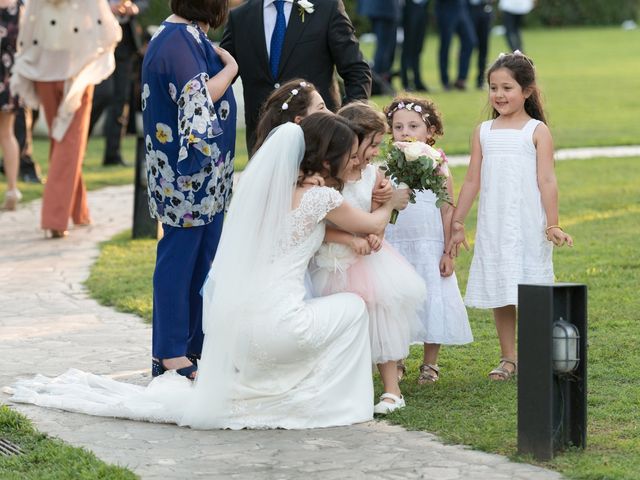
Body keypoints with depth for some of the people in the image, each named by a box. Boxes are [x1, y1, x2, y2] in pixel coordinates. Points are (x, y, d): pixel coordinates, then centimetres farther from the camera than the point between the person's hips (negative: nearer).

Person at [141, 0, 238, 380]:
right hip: (187, 175, -10)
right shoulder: (177, 42, -19)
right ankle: (171, 355, 5)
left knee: (202, 260, 14)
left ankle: (195, 345, 23)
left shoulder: (189, 37, 12)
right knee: (180, 258, -2)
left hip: (206, 176, 10)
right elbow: (199, 99, -25)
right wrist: (230, 68, -12)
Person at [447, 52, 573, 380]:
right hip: (493, 227, 4)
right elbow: (472, 181, 10)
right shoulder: (484, 132, 7)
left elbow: (546, 181, -6)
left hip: (528, 226, -4)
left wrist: (553, 225, -10)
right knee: (499, 293, 7)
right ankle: (508, 359, 15)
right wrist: (457, 224, 9)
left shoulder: (537, 131, -3)